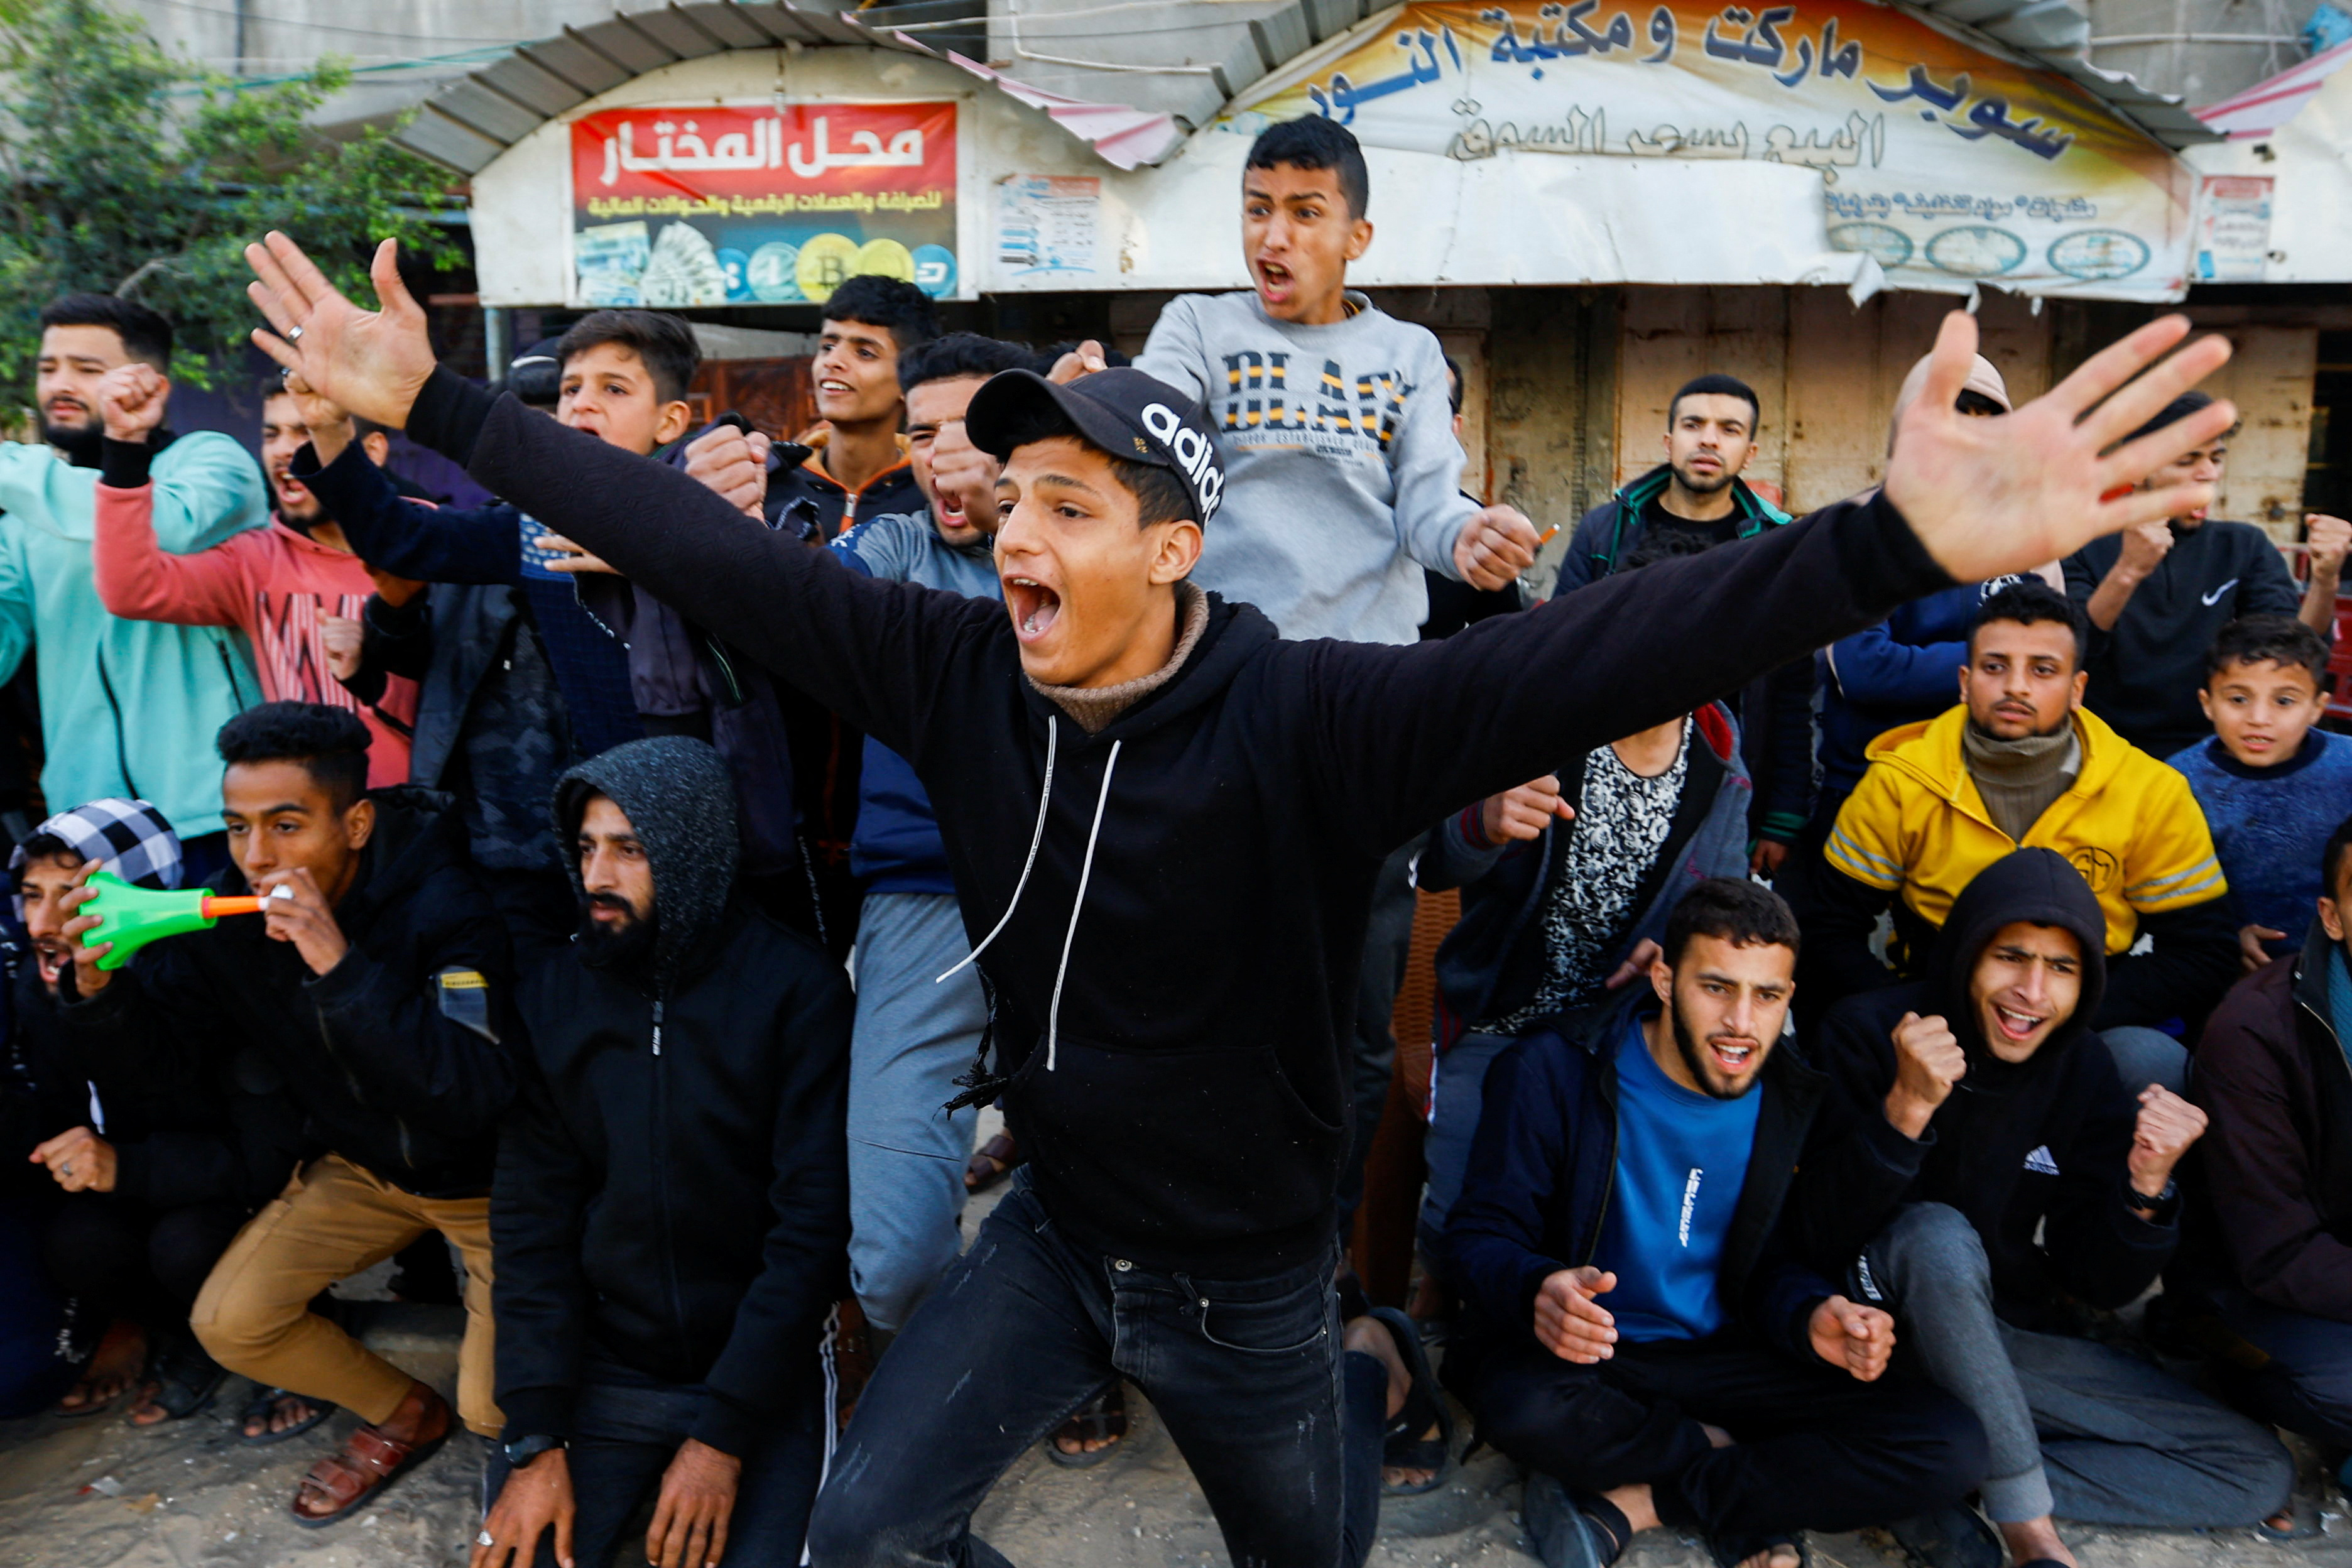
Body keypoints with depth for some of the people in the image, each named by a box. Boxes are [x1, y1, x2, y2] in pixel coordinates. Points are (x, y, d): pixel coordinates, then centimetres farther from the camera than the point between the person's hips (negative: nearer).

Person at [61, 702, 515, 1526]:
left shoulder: (445, 908, -30)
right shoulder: (231, 919, -13)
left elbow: (476, 1096, -40)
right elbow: (144, 1040, -2)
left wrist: (342, 966, -46)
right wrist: (99, 985, -26)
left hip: (485, 1178, -5)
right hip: (361, 1168, 6)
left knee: (492, 1409, -14)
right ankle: (405, 1415, 20)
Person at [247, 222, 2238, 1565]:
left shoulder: (1308, 717, -28)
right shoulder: (962, 673, -16)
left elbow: (1582, 660, -41)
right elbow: (709, 550, -13)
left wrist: (1899, 543, -55)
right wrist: (429, 403, -11)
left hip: (1242, 1261, -2)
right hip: (1053, 1227, 3)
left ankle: (1368, 1370, 58)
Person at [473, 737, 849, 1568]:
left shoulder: (798, 988, -11)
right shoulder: (549, 985, -2)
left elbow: (813, 1220, -12)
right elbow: (531, 1216, -2)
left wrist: (724, 1435, -15)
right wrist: (535, 1440, -8)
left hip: (758, 1372, -2)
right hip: (597, 1367, 3)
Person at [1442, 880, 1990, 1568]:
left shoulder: (1793, 1098, 1)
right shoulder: (1554, 1071, -12)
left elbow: (1769, 1259, 9)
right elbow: (1480, 1235, -11)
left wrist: (1812, 1318, -16)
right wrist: (1537, 1290, -35)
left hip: (1720, 1357, 4)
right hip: (1581, 1354, -3)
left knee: (1952, 1447, -15)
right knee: (1527, 1405, -40)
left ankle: (1632, 1503, -16)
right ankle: (1740, 1463, -8)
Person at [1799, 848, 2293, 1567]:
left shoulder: (2088, 1070, -3)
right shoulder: (1868, 1032, -15)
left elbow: (2100, 1285, -4)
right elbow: (1825, 1238, -24)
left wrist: (2146, 1184, -22)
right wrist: (1907, 1109, -36)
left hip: (2013, 1335, 5)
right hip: (1889, 1320, -5)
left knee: (2262, 1473, -4)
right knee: (1938, 1233, -36)